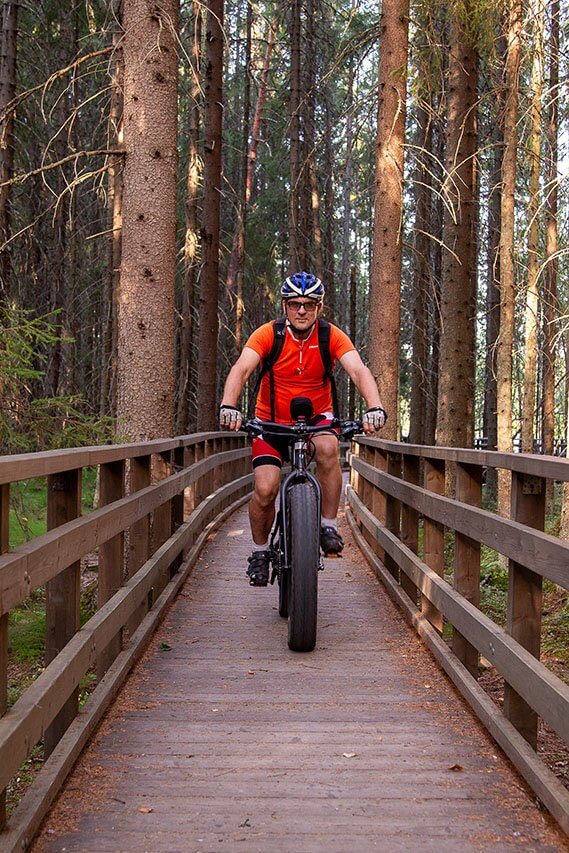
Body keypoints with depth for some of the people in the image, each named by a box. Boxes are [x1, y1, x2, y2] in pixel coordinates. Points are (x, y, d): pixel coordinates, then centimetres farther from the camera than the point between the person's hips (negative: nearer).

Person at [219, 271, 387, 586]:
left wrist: (375, 407, -45)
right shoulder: (267, 335, -15)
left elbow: (358, 370, -26)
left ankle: (329, 527, -18)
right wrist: (228, 406, -49)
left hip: (316, 417, 0)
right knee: (265, 489, -17)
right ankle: (260, 552, 10)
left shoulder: (332, 336, -13)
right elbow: (241, 369, -29)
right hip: (272, 420, 0)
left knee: (328, 448, -34)